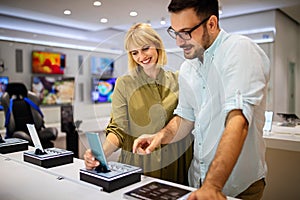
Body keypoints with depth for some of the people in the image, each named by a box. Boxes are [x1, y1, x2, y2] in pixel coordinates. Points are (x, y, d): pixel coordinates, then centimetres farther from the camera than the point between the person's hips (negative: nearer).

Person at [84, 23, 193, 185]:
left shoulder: (177, 80, 2)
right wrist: (101, 152, -26)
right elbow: (118, 129, -8)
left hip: (175, 164, 2)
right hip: (138, 164, -1)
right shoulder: (124, 84, -3)